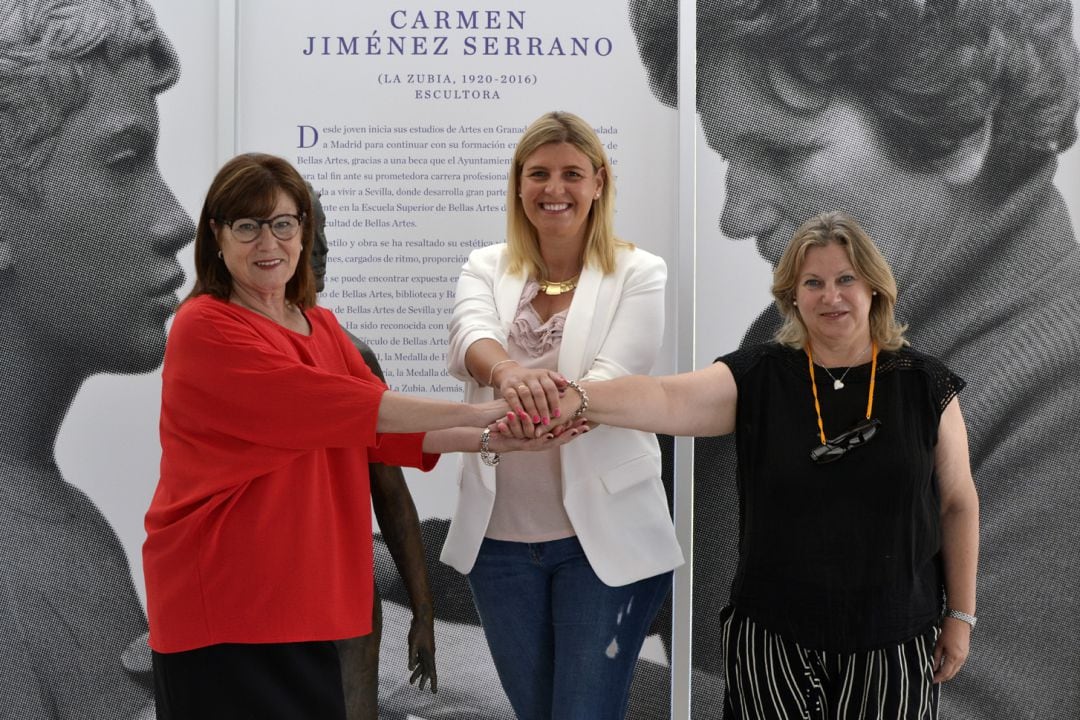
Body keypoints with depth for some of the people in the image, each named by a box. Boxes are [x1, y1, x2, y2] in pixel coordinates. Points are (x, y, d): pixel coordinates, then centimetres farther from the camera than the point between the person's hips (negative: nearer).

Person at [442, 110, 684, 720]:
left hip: (603, 534, -3)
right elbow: (468, 338, -17)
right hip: (500, 534, 3)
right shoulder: (487, 268, 6)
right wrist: (507, 372, -41)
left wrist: (559, 407, -40)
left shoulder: (638, 273, -2)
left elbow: (614, 377, -17)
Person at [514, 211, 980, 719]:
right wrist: (577, 398, -38)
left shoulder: (922, 385, -1)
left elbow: (958, 504, 5)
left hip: (895, 639, 0)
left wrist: (961, 613, 3)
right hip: (771, 637, 0)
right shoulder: (757, 376, -4)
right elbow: (666, 399, -20)